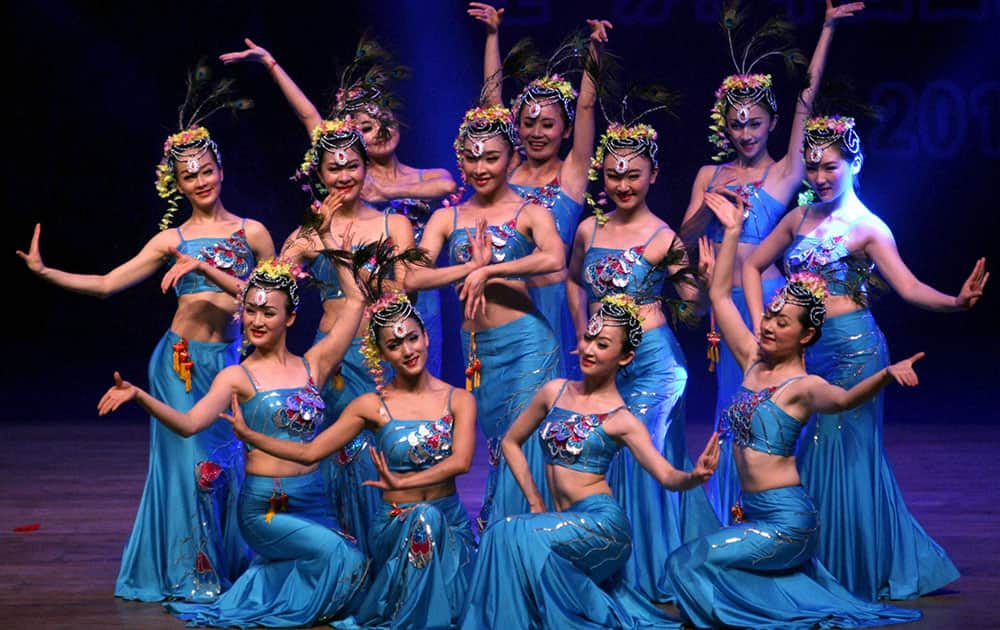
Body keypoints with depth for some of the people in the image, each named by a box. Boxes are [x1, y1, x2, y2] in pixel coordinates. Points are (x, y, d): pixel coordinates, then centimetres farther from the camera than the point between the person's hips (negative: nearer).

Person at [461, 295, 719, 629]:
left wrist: (695, 476, -37)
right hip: (566, 524, 6)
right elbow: (511, 442, 19)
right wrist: (535, 502, 12)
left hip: (601, 522, -6)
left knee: (512, 534, -25)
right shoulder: (555, 391, 8)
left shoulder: (622, 420, -5)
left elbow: (667, 476, -14)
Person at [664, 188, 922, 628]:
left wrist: (886, 375, -52)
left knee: (690, 564, -10)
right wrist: (732, 232, 11)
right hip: (753, 512, 8)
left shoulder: (803, 387, -12)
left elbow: (844, 398, -33)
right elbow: (721, 296, 12)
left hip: (786, 518, -7)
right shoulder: (753, 362, 6)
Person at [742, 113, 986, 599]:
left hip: (852, 349, -6)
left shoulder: (867, 227, -8)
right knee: (811, 454, 9)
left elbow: (908, 287, -17)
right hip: (808, 349, 6)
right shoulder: (802, 219, 9)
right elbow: (752, 266, 16)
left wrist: (956, 301, -35)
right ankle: (812, 571, 21)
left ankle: (857, 575, 10)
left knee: (844, 453, -3)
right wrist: (760, 325, 5)